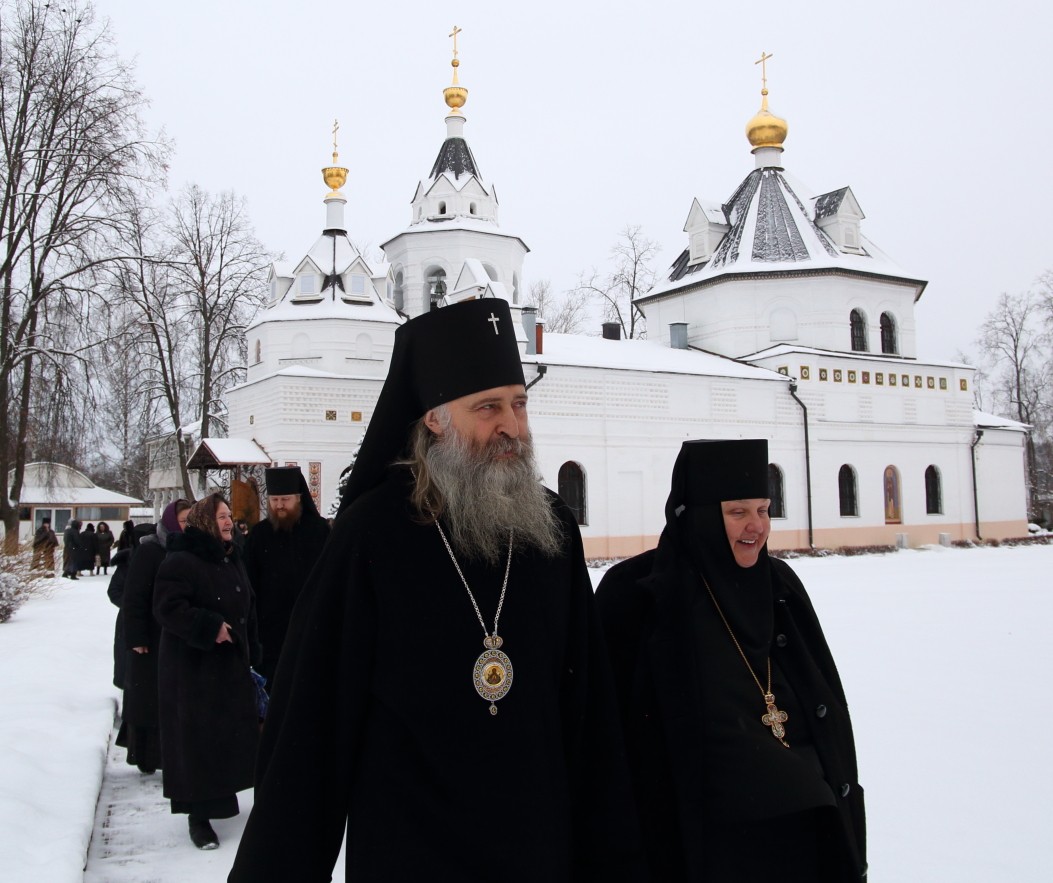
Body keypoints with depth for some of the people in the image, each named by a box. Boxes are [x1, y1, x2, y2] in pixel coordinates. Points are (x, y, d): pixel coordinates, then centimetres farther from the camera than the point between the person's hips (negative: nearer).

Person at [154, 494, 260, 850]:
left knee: (233, 736, 11)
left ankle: (222, 799, 28)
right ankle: (198, 815, 8)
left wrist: (250, 654, 16)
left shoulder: (233, 562, 13)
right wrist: (209, 627, -24)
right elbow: (167, 608, -23)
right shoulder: (180, 562, -13)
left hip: (232, 666, 8)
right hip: (192, 670, -8)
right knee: (197, 740, -3)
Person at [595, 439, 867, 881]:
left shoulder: (779, 584, 5)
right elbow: (614, 725, -10)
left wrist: (844, 816, 13)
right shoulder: (638, 593, -12)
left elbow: (828, 705, 13)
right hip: (708, 839, -5)